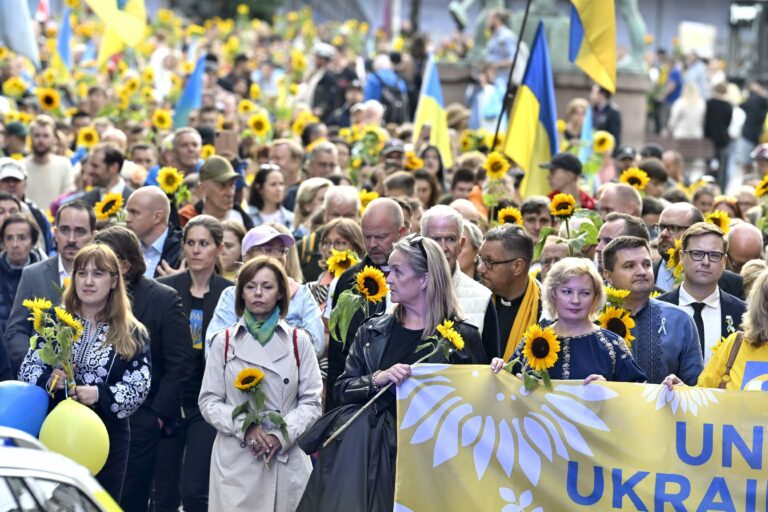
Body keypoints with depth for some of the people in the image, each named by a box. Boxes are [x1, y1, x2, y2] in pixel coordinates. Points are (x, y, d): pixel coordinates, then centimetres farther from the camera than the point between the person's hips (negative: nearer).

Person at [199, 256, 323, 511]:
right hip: (236, 461, 0)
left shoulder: (298, 341, 6)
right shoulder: (224, 342, 7)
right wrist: (245, 427, -13)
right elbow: (209, 402, 3)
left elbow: (311, 402, 3)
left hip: (287, 459, 0)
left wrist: (281, 435, -13)